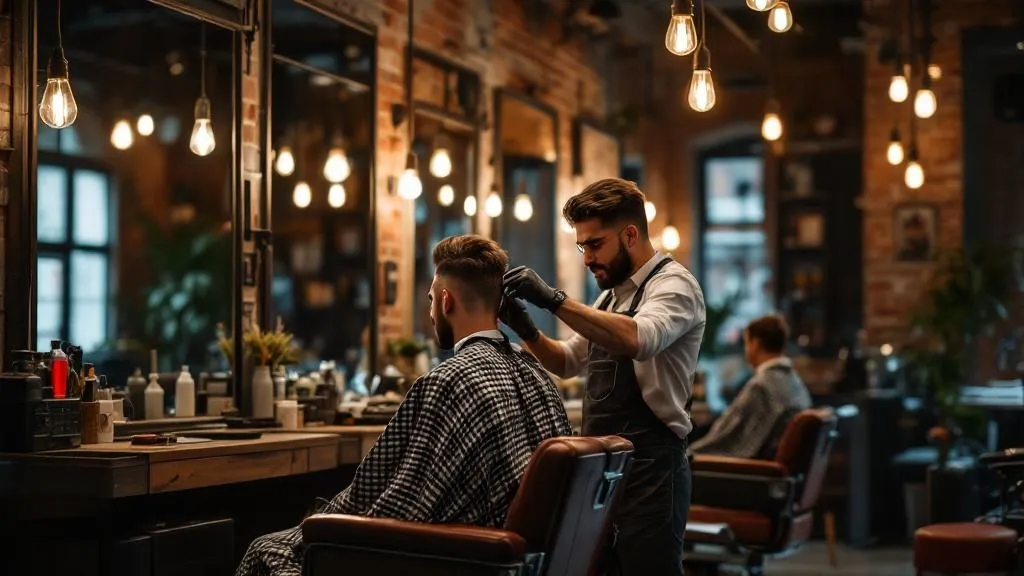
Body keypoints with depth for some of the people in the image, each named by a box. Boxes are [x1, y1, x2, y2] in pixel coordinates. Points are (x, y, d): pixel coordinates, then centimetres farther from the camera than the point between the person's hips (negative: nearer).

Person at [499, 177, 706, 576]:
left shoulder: (673, 283, -10)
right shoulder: (611, 295, 17)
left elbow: (639, 340, -31)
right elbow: (569, 362, 24)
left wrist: (554, 300, -32)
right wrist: (526, 330, 5)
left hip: (648, 468, -8)